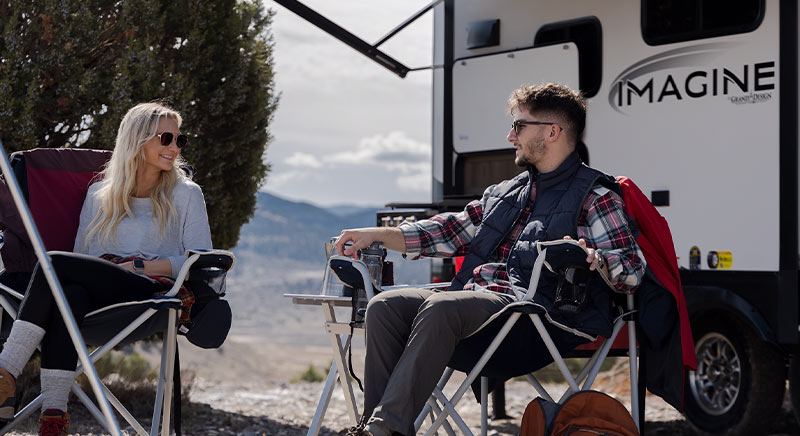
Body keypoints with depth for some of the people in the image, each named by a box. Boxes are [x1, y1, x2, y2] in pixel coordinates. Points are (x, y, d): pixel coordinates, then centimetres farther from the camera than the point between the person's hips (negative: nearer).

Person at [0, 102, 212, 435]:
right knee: (70, 294, -36)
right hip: (100, 293, 3)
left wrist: (138, 266, -6)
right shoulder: (99, 193, 24)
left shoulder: (186, 194, 16)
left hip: (154, 291, -3)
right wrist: (114, 269, -6)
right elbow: (82, 254, 18)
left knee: (55, 262, -27)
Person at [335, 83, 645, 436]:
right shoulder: (504, 192, 28)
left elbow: (633, 268, -6)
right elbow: (450, 231, 29)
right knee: (385, 307, -14)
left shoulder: (596, 197, 5)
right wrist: (378, 235, 20)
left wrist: (593, 259, -29)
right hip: (473, 298, 8)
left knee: (440, 308, -34)